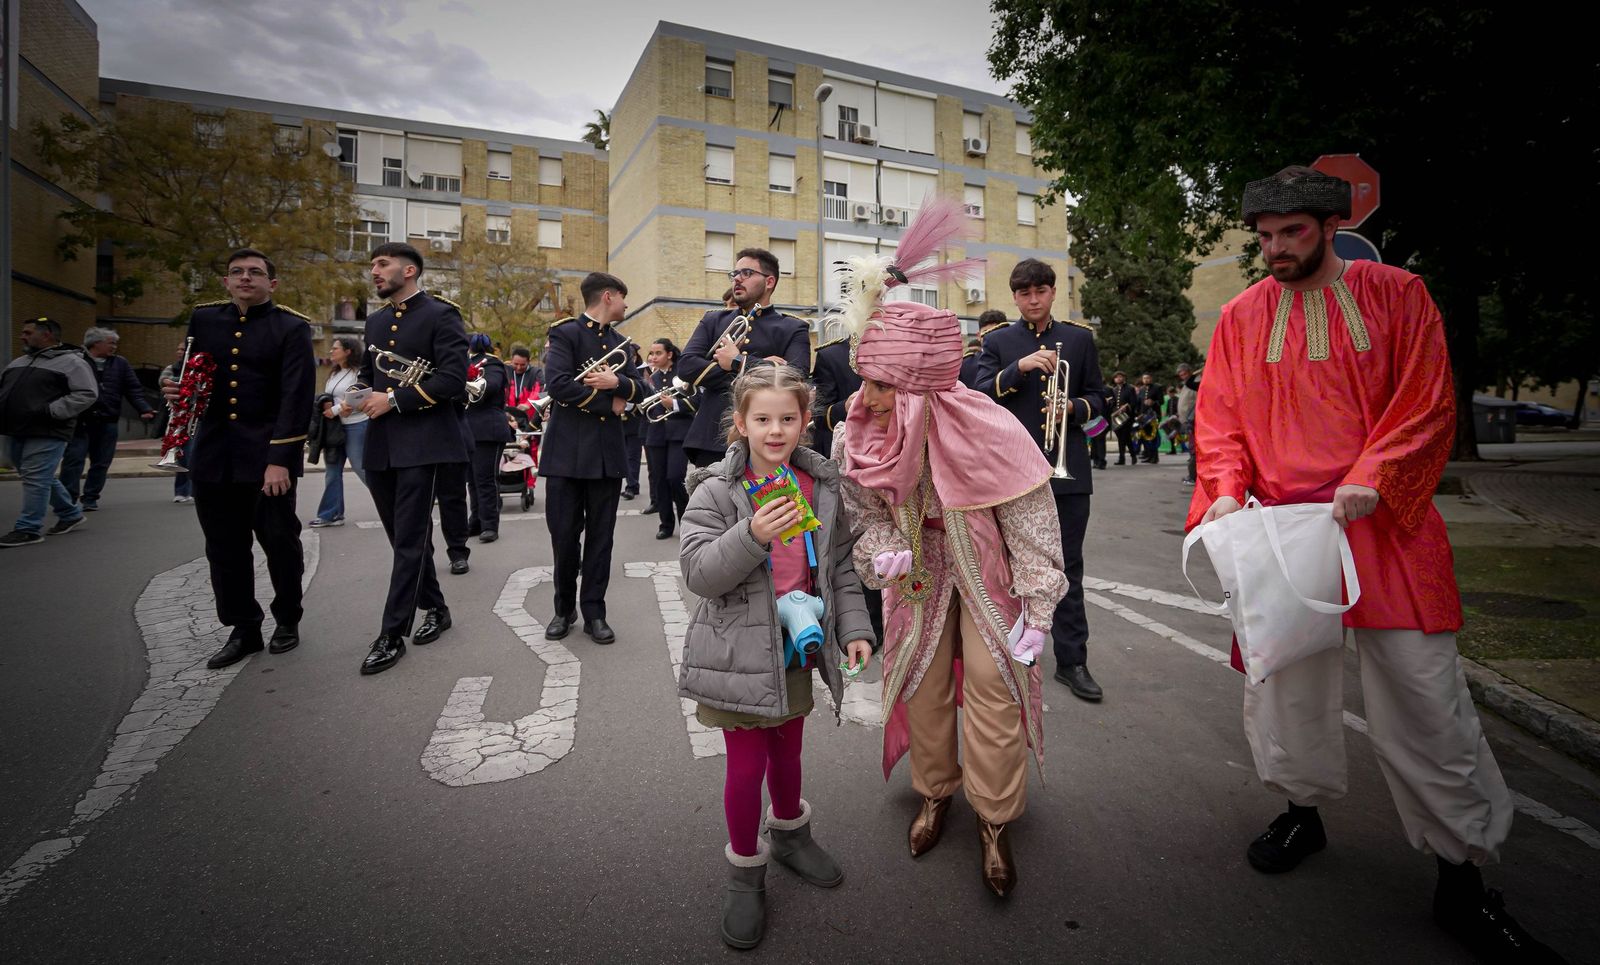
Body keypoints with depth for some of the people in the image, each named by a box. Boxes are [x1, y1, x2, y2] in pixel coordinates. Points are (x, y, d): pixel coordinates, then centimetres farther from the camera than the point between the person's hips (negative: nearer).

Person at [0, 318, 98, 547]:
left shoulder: (71, 362, -6)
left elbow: (87, 394, -15)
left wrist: (50, 411, -20)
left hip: (47, 434, -9)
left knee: (35, 479, -9)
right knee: (42, 478, 15)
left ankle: (28, 529, -4)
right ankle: (71, 513, 28)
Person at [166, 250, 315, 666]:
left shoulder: (292, 328, -5)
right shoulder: (203, 319, 11)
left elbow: (296, 398, -12)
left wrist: (280, 459, -19)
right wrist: (177, 388, -4)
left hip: (269, 455, -4)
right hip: (213, 454, 5)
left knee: (280, 540, 5)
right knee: (224, 548, 9)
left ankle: (288, 619, 25)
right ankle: (243, 629, 22)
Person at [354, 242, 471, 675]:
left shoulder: (441, 315, -4)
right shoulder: (376, 321, 19)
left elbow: (454, 377, -15)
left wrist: (395, 400, -17)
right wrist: (361, 399, 5)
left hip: (422, 441, -8)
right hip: (380, 444, 8)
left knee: (410, 539, -5)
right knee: (404, 536, 14)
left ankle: (392, 634, 1)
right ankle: (435, 608, 30)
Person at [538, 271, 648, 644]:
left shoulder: (619, 341, 15)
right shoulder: (564, 333, -3)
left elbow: (641, 389, 9)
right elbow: (558, 384, -17)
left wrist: (617, 382, -13)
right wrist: (608, 404, -10)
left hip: (608, 452, 5)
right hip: (567, 451, -4)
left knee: (600, 536, 6)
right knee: (564, 535, 3)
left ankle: (594, 611, 16)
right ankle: (564, 608, 21)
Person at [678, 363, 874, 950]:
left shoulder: (822, 488, -1)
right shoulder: (715, 491, -14)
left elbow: (840, 567, 7)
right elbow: (698, 572, -20)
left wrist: (855, 627, 0)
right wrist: (752, 536, -34)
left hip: (797, 647, 4)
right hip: (740, 653, -4)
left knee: (786, 752, 22)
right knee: (747, 765, 6)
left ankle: (790, 834, 49)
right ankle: (745, 872, 30)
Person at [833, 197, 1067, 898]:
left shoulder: (987, 430, -29)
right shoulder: (861, 435, -18)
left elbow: (1032, 523, -19)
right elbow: (865, 509, 0)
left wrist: (1035, 611, -17)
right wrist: (882, 552, -20)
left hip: (986, 568, -3)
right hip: (919, 569, 4)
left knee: (993, 684, -2)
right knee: (920, 680, 10)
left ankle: (995, 820, 20)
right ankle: (935, 792, 35)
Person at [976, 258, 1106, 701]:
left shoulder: (1080, 339, 10)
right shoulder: (998, 342, 7)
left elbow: (1097, 396, 12)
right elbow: (981, 395, -4)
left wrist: (1074, 408, -10)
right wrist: (1019, 368, -18)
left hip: (1067, 468, 1)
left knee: (1068, 566, 4)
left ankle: (1072, 659, 12)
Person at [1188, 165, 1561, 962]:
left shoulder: (1395, 295, 3)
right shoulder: (1240, 318, 7)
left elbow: (1428, 404, -1)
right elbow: (1219, 418, 5)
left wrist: (1370, 479, -16)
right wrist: (1225, 488, -12)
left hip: (1384, 528, -1)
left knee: (1424, 696, 1)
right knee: (1282, 680, 9)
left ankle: (1462, 878, 18)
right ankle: (1303, 809, 32)